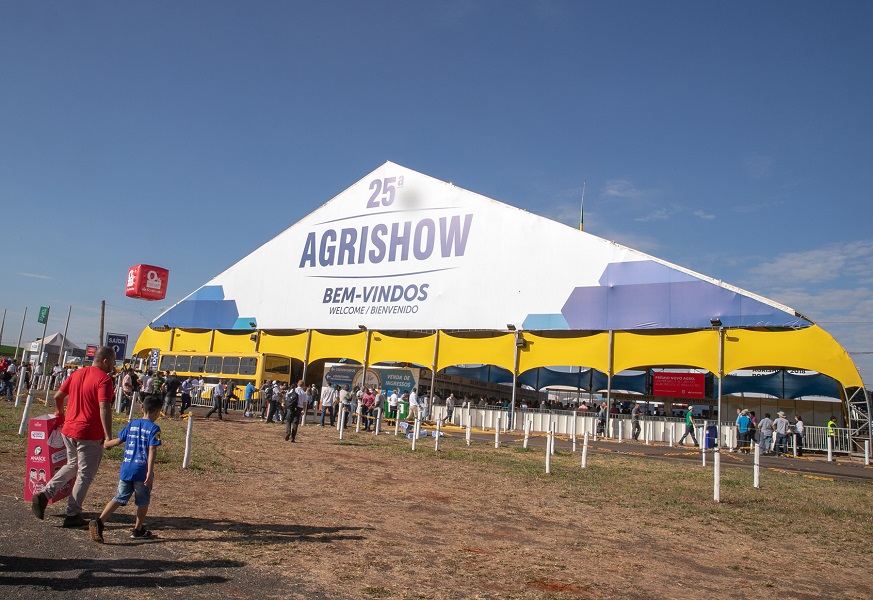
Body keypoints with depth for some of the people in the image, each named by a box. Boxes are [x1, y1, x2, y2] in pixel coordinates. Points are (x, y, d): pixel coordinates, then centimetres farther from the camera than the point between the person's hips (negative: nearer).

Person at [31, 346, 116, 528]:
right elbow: (104, 408, -25)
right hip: (90, 434, -7)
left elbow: (57, 396, 15)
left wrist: (61, 413, 34)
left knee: (72, 466, 27)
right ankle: (73, 515, 12)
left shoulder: (77, 374, 8)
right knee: (85, 474, 6)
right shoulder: (104, 379, -15)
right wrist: (108, 436, -25)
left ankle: (44, 494, 14)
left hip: (68, 430, 7)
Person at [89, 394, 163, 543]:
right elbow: (152, 450, -16)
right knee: (143, 501, 12)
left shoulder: (132, 424, 9)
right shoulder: (154, 428, -8)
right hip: (142, 471, -5)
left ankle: (99, 521, -7)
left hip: (126, 469, 5)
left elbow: (118, 441, 14)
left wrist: (105, 444, 36)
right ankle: (138, 530, 22)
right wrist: (150, 473, -18)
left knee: (119, 498, 10)